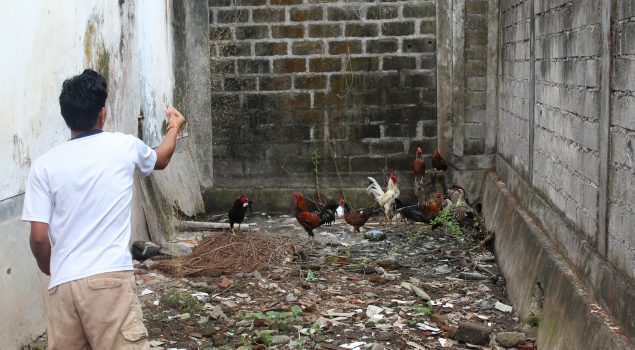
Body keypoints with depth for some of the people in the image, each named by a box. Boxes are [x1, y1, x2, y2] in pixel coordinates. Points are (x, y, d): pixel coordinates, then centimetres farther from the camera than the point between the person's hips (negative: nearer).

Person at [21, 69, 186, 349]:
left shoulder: (44, 165, 3)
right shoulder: (125, 147, 4)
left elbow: (39, 237, 1)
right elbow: (160, 160, 28)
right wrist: (174, 127, 49)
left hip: (63, 284, 3)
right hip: (110, 279, -2)